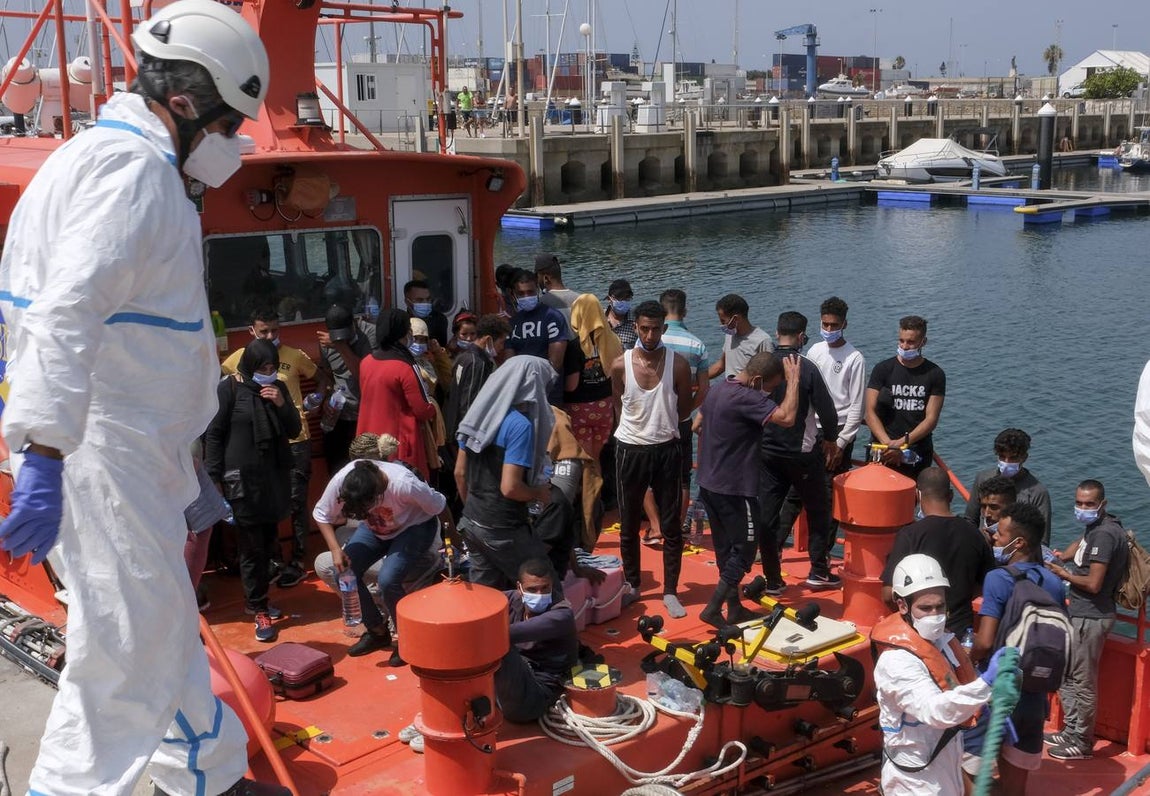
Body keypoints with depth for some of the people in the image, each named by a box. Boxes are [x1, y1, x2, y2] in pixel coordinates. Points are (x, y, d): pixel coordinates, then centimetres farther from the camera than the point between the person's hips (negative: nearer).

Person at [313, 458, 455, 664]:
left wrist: (451, 545, -8)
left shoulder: (404, 484, -40)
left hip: (414, 527, -5)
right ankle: (377, 631, 10)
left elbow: (439, 507, -22)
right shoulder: (340, 482, -30)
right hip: (375, 528, 5)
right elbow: (321, 515, -10)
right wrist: (335, 549, -23)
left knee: (388, 579, -25)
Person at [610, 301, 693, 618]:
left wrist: (660, 424, 2)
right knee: (628, 525, 11)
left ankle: (670, 592, 13)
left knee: (671, 526, 4)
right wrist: (642, 426, 6)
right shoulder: (621, 365, -6)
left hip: (666, 450, -1)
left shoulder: (678, 365, -8)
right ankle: (632, 586, 26)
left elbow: (684, 410, 3)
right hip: (630, 449, 1)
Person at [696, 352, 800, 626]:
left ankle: (734, 608, 25)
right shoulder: (746, 398, -23)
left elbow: (698, 424, 18)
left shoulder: (718, 388, 7)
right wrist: (793, 380, -22)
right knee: (744, 549, 1)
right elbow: (787, 417, -34)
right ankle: (713, 609, -1)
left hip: (709, 484, 10)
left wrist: (704, 467, 24)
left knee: (726, 549, 16)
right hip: (735, 490, -10)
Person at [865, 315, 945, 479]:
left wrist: (902, 442, -14)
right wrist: (888, 444, -16)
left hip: (919, 455, 1)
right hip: (883, 453, 0)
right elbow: (871, 412, -2)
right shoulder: (883, 369, 4)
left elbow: (931, 418, -1)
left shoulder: (935, 374, 4)